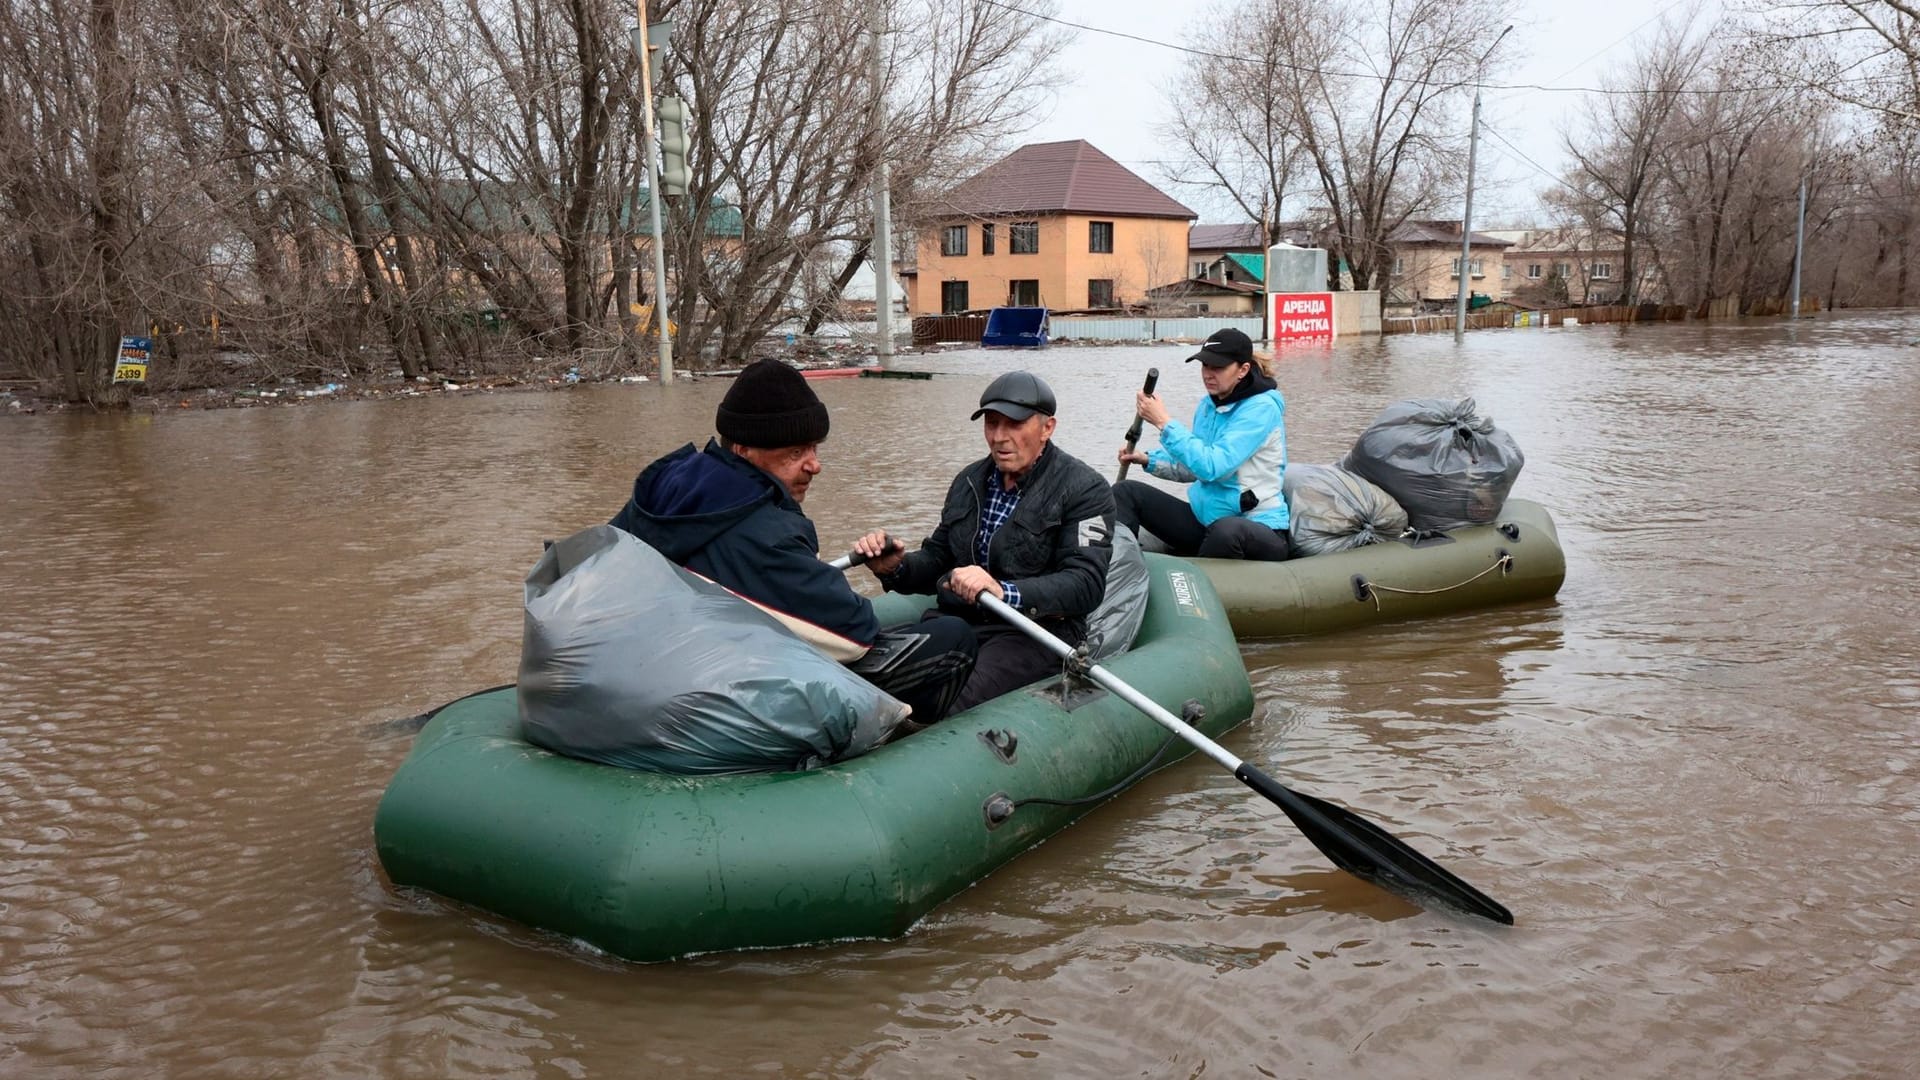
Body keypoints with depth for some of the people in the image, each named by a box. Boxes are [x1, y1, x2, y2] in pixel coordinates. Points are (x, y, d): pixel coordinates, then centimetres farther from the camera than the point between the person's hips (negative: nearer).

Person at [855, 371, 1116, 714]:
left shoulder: (1085, 489, -3)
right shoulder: (970, 482, 18)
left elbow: (1085, 585, -15)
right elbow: (938, 560, 23)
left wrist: (1004, 593, -31)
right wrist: (894, 567, -1)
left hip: (1036, 633, -5)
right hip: (956, 622, 6)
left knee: (956, 710, -34)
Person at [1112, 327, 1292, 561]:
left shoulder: (1262, 408, -15)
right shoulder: (1207, 406, 8)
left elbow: (1213, 467, -26)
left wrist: (1164, 422, -21)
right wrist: (1148, 460, 5)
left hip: (1259, 528, -8)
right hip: (1205, 520, 8)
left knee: (1226, 530, -43)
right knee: (1125, 492, 0)